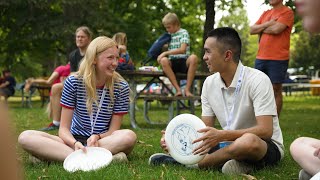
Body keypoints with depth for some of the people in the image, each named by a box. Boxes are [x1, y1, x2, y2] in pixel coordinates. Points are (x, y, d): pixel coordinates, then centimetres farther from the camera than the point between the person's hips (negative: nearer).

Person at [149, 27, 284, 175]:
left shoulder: (257, 80, -18)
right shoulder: (210, 83, 2)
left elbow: (265, 131, -25)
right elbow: (205, 128, 4)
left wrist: (221, 135, -35)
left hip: (268, 146, -6)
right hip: (230, 143, 6)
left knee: (248, 141, -40)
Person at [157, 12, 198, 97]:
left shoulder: (184, 33, 0)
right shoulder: (168, 35, 19)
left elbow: (182, 50, -15)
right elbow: (166, 49, 24)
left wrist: (165, 53, -19)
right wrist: (162, 55, 0)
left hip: (184, 62, -3)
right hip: (172, 63, 4)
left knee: (193, 57, -37)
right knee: (163, 60, -32)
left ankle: (187, 89, -33)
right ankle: (178, 89, -33)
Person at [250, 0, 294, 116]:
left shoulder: (287, 12, -2)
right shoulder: (266, 14, 18)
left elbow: (276, 29, -17)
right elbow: (252, 30, 9)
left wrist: (261, 29, 0)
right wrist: (268, 24, -6)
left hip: (278, 59, -6)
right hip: (260, 58, 6)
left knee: (276, 90, -1)